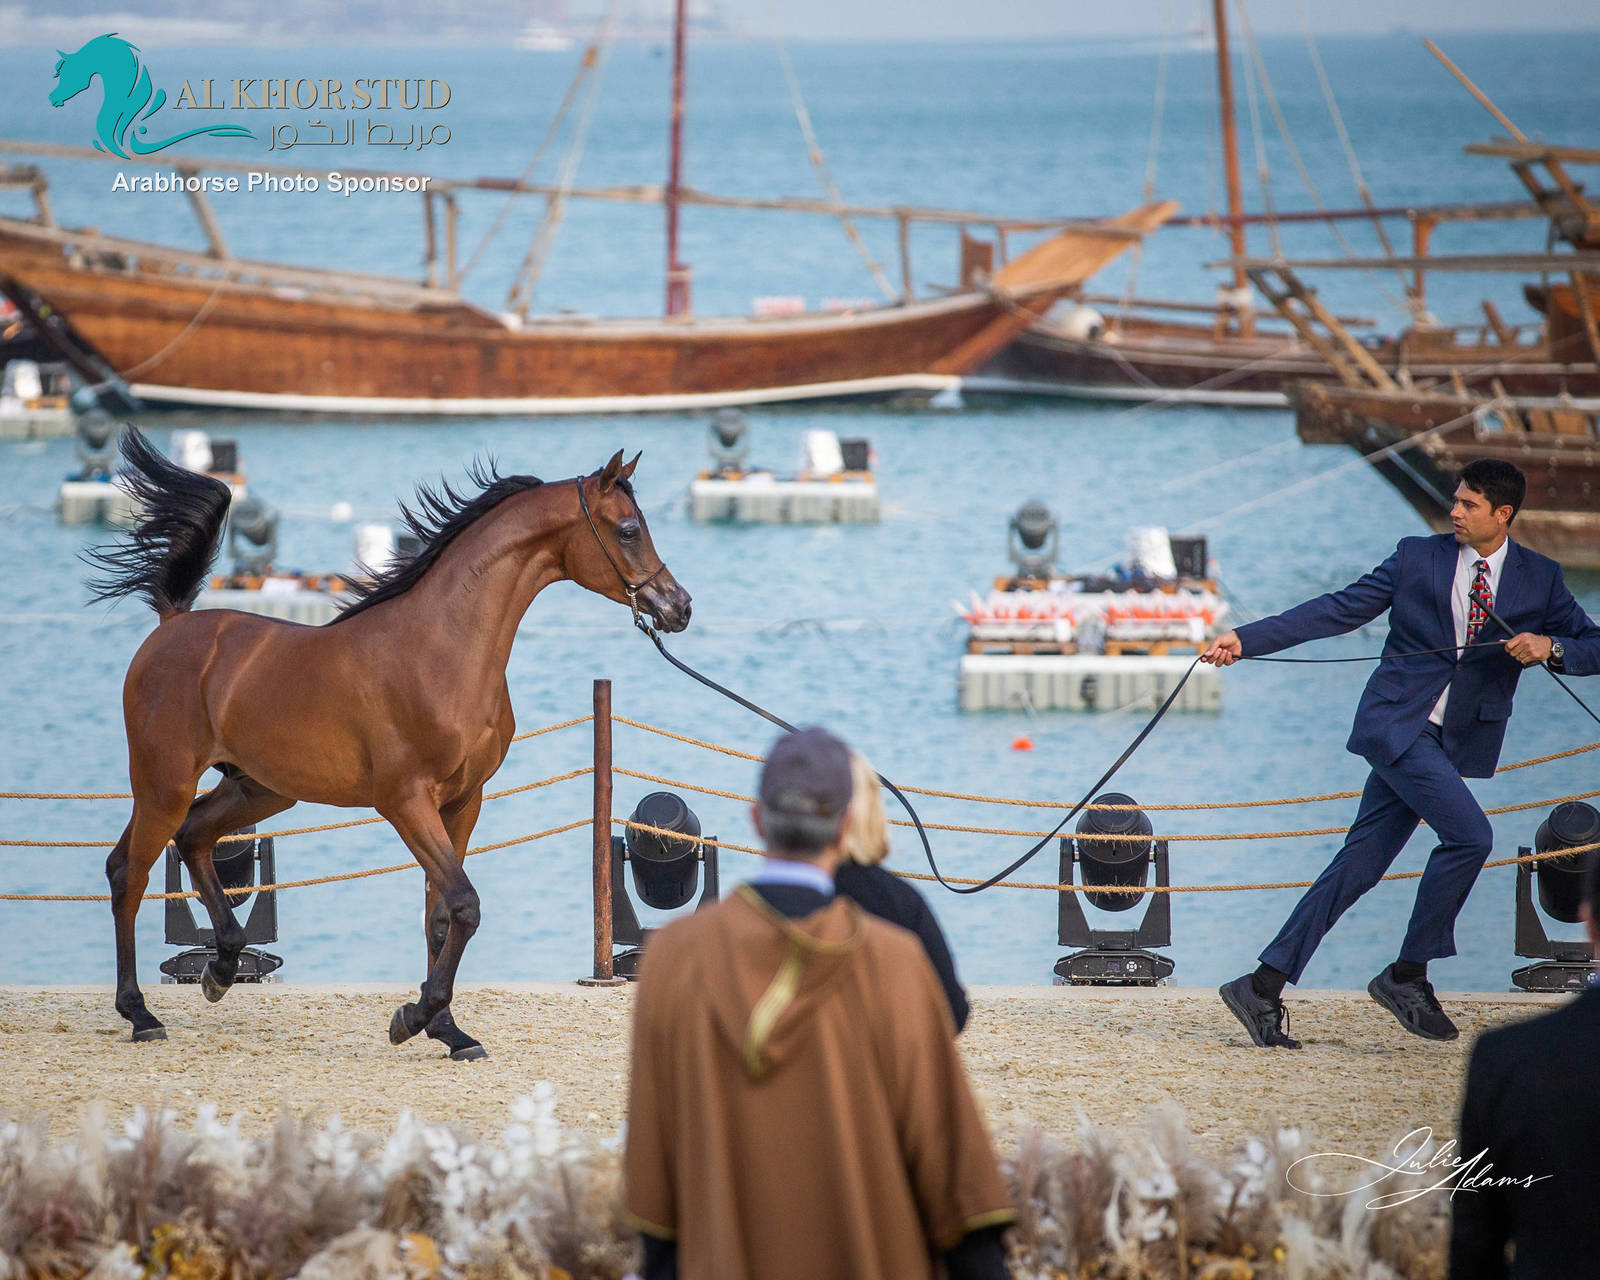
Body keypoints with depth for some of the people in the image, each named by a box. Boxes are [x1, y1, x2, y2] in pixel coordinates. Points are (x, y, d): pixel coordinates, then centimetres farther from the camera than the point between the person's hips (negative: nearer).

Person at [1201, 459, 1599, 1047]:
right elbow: (1340, 609, 3)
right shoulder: (1418, 558, 2)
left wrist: (1548, 646, -14)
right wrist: (1246, 639, -3)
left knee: (1359, 866, 2)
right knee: (1469, 835, -21)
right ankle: (1407, 973, -7)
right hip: (1395, 723, -4)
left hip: (1453, 743, 4)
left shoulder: (1539, 579, 8)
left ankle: (1262, 989, 6)